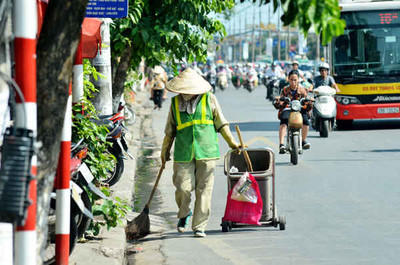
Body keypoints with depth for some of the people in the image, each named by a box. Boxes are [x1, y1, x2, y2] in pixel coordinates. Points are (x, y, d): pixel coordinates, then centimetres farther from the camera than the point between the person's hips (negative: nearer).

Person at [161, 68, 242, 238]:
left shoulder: (209, 99, 3)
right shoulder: (175, 102, 9)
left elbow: (221, 123, 11)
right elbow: (170, 130, 19)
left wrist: (231, 142, 7)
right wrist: (165, 151, 23)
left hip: (206, 152, -1)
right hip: (183, 153, 1)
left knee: (204, 189, -2)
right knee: (183, 187, -7)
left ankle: (199, 227, 6)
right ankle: (184, 214, 24)